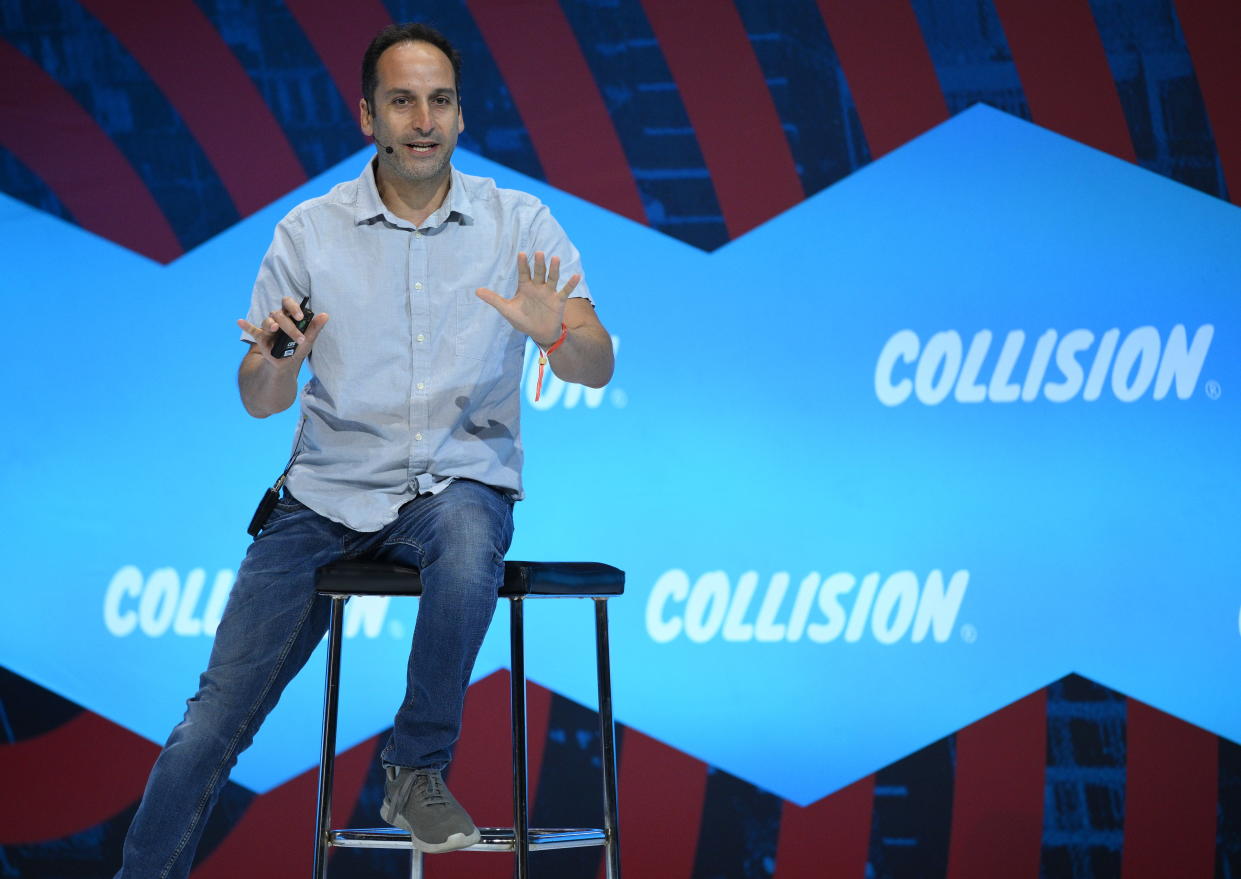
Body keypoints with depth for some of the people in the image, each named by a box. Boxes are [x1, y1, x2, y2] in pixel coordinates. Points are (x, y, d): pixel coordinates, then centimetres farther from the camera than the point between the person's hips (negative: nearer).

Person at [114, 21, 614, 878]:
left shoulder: (519, 222, 0)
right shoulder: (311, 229, 1)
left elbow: (596, 371, -6)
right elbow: (258, 401, 1)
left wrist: (555, 333, -29)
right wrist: (278, 362, -23)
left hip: (459, 481, -1)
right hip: (330, 494, 1)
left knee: (467, 538, -38)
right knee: (213, 724, -7)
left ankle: (418, 768, -18)